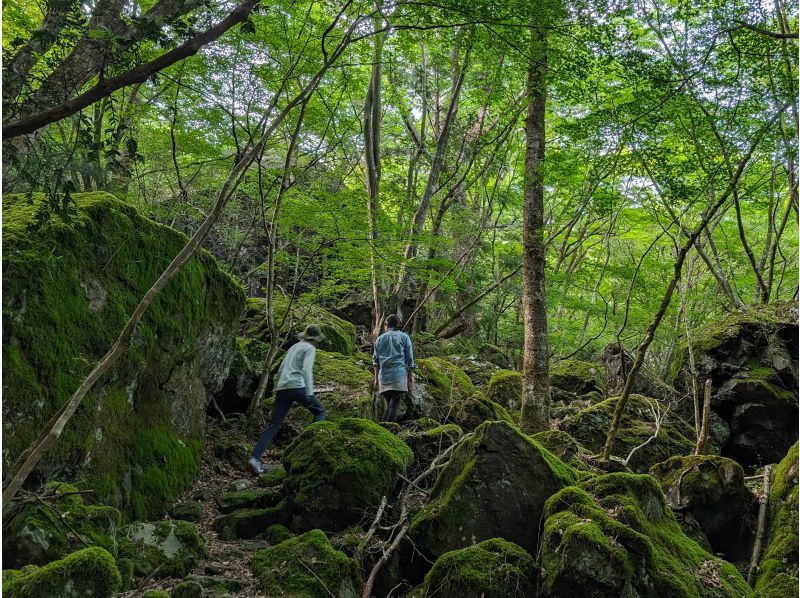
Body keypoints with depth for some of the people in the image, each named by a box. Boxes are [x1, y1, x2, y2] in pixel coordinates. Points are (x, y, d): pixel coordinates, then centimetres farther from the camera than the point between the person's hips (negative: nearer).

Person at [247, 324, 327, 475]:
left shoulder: (293, 347, 26)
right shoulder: (310, 348, 4)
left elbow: (280, 370, 26)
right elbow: (307, 369, -12)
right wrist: (310, 392, -18)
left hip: (281, 388, 7)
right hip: (297, 386, -7)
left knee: (273, 425, 2)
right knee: (320, 411, 11)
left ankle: (255, 458, -9)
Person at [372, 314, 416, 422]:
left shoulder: (380, 338, 15)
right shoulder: (404, 337, 9)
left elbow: (375, 360, 14)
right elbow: (410, 359, 4)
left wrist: (376, 378, 18)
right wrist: (411, 377, 7)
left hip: (383, 377, 3)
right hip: (399, 376, -3)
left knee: (389, 405, 12)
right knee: (394, 406, -6)